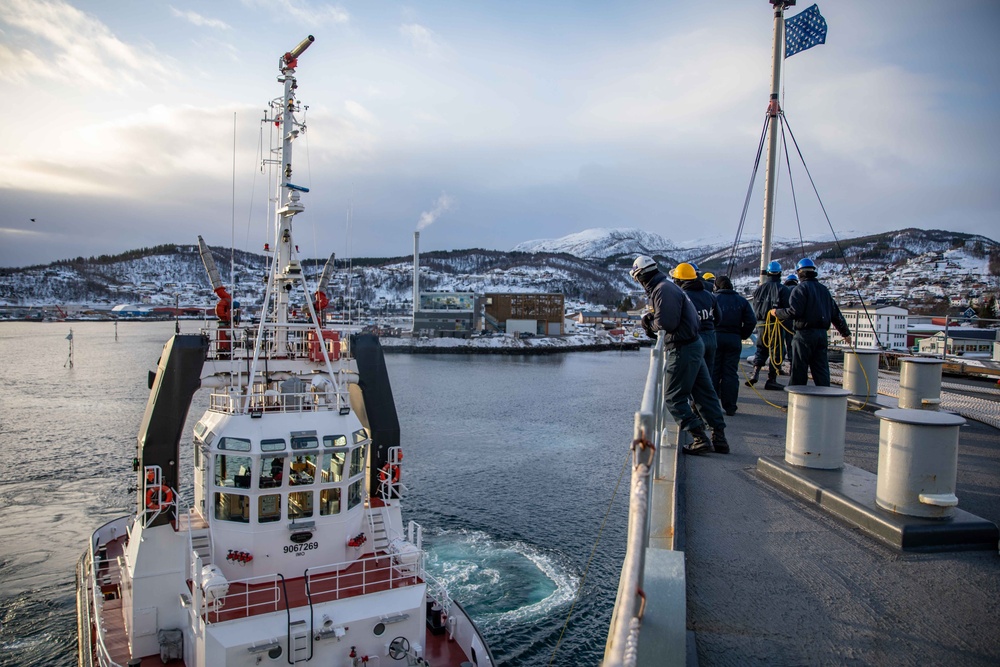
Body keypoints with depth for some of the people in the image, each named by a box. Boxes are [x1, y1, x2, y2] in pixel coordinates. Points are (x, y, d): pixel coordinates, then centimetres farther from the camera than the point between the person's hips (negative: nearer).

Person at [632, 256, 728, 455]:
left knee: (673, 398, -2)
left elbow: (666, 322, -25)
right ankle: (719, 438, 20)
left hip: (683, 349, -10)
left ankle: (700, 439, -2)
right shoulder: (667, 286, 15)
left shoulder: (662, 290, -17)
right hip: (695, 344, 10)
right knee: (704, 393, 13)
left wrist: (650, 324, -5)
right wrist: (653, 324, 5)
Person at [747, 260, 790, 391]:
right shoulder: (783, 289, -6)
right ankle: (771, 380, 2)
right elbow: (787, 308, -12)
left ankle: (755, 372, -2)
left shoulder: (759, 288, 7)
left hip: (761, 324, 4)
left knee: (761, 349, 16)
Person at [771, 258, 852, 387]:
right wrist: (846, 333, 28)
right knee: (822, 370, 8)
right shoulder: (824, 289, 16)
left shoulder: (801, 288, -6)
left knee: (798, 371, 0)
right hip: (822, 335, 7)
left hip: (805, 334, -7)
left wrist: (777, 312, -2)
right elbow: (836, 314, 19)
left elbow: (794, 312, -18)